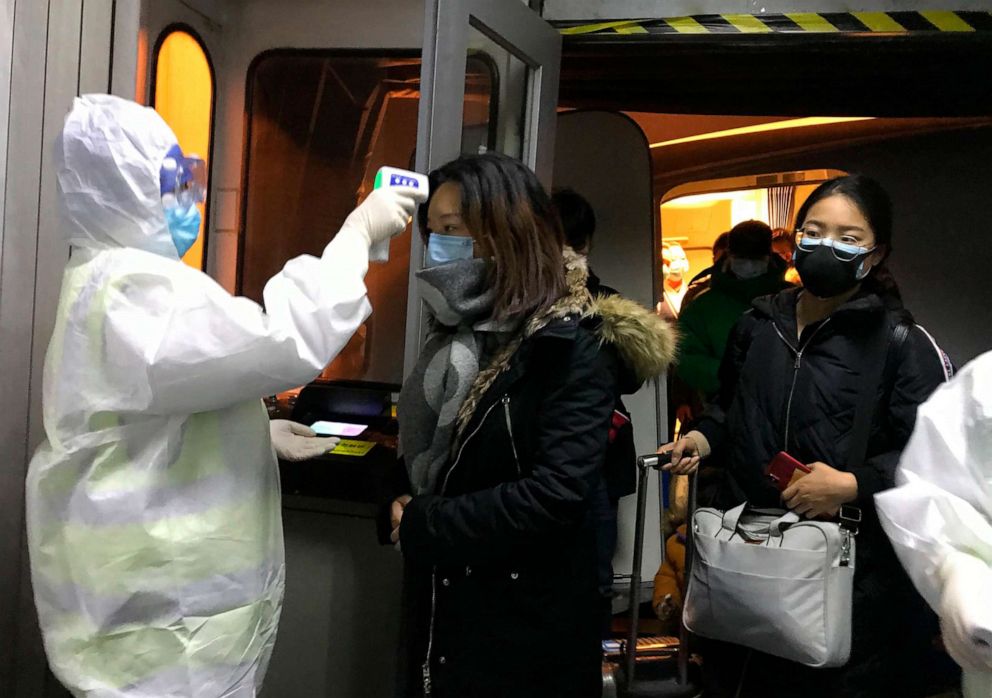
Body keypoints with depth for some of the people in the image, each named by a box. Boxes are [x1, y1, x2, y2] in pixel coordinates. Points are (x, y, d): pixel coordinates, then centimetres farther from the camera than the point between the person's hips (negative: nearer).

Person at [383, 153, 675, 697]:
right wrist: (398, 505, -7)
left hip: (526, 619, -7)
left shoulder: (574, 345, -16)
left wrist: (420, 525, -18)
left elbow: (558, 489, -25)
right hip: (440, 605, 7)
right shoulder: (459, 328, 8)